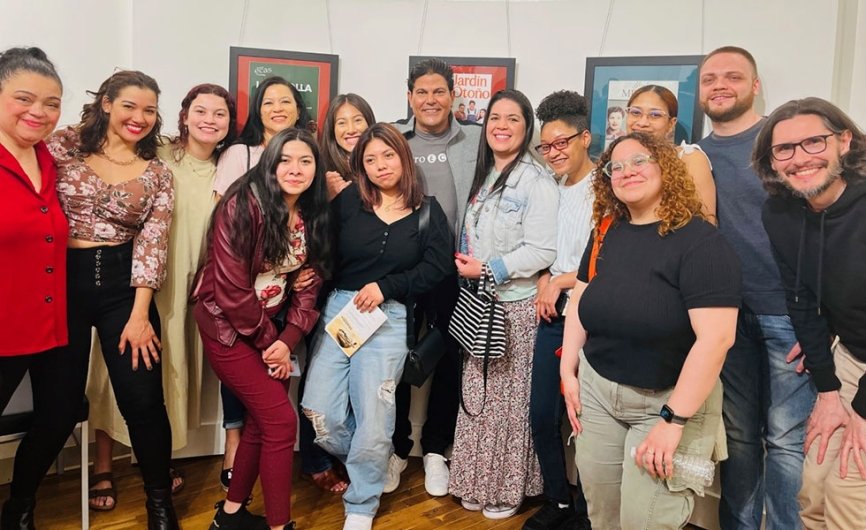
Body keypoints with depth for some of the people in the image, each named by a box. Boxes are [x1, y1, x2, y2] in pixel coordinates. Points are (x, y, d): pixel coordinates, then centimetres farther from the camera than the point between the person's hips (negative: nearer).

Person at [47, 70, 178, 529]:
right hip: (62, 279, 0)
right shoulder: (66, 144, 3)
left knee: (143, 399, -2)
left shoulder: (157, 174, 5)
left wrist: (140, 314, -7)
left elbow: (151, 244, -1)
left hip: (123, 282, 0)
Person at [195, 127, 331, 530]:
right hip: (228, 327, -7)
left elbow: (309, 283, 2)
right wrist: (268, 341, -12)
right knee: (281, 420, -8)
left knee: (262, 421, 12)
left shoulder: (311, 217, 2)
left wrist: (288, 340, -11)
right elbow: (231, 289, -21)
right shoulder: (244, 206, -20)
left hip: (270, 329, 7)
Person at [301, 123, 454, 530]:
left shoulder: (428, 211, 5)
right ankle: (367, 464, 31)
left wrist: (386, 287, -12)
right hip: (337, 307, 2)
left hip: (389, 317, -1)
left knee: (372, 414, -1)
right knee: (318, 408, -1)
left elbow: (437, 266, -5)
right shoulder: (347, 201, 4)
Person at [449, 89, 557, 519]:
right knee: (478, 396, 13)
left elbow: (542, 251, -19)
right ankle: (478, 482, 28)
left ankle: (509, 488, 20)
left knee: (510, 399, 3)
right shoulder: (484, 177, 13)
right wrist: (464, 263, 3)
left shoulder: (537, 181, -12)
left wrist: (488, 269, -18)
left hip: (516, 305, -7)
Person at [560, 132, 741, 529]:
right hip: (596, 389, 6)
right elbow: (580, 300, 13)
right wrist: (568, 371, 6)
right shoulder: (606, 233, 5)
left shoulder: (700, 241, -17)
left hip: (672, 399, -6)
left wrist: (673, 420, -23)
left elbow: (716, 337, -23)